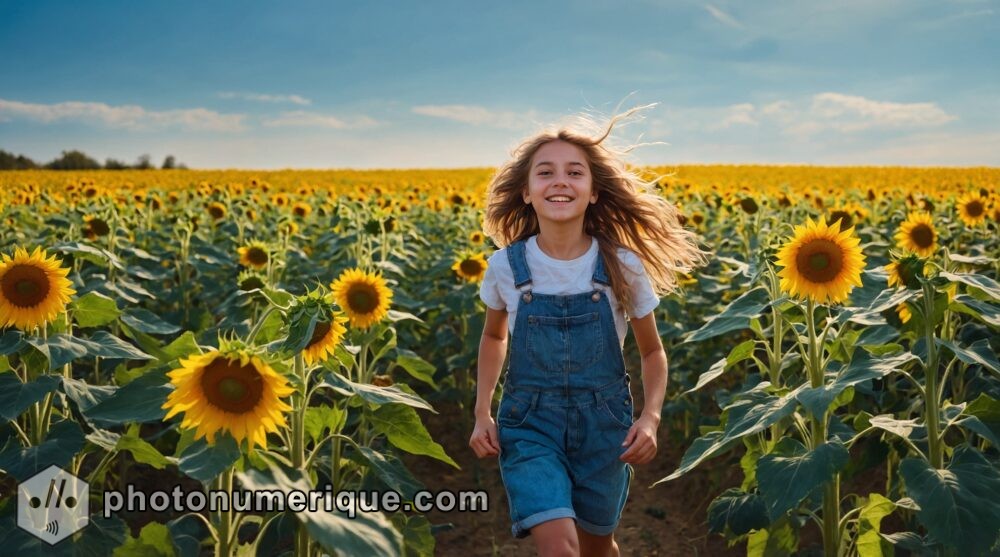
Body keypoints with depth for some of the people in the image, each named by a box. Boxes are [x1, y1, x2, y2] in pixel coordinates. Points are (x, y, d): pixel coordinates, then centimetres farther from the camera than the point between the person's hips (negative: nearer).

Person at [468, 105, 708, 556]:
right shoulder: (505, 267, -9)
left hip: (603, 422, 1)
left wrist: (650, 417, -12)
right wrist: (481, 414, 4)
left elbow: (652, 352, 4)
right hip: (530, 422, -1)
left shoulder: (622, 266, -11)